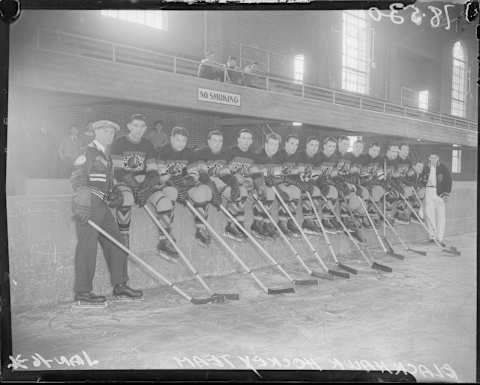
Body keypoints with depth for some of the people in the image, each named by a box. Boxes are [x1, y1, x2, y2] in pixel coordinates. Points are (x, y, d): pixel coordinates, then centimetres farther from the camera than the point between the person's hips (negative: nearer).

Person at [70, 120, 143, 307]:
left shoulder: (106, 156, 21)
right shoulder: (88, 153, -7)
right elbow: (77, 180, -14)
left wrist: (112, 197, 11)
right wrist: (83, 206, -22)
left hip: (102, 206, 10)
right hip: (87, 206, -9)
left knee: (116, 243, 9)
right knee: (87, 246, -7)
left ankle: (120, 286, 18)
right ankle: (82, 293, 0)